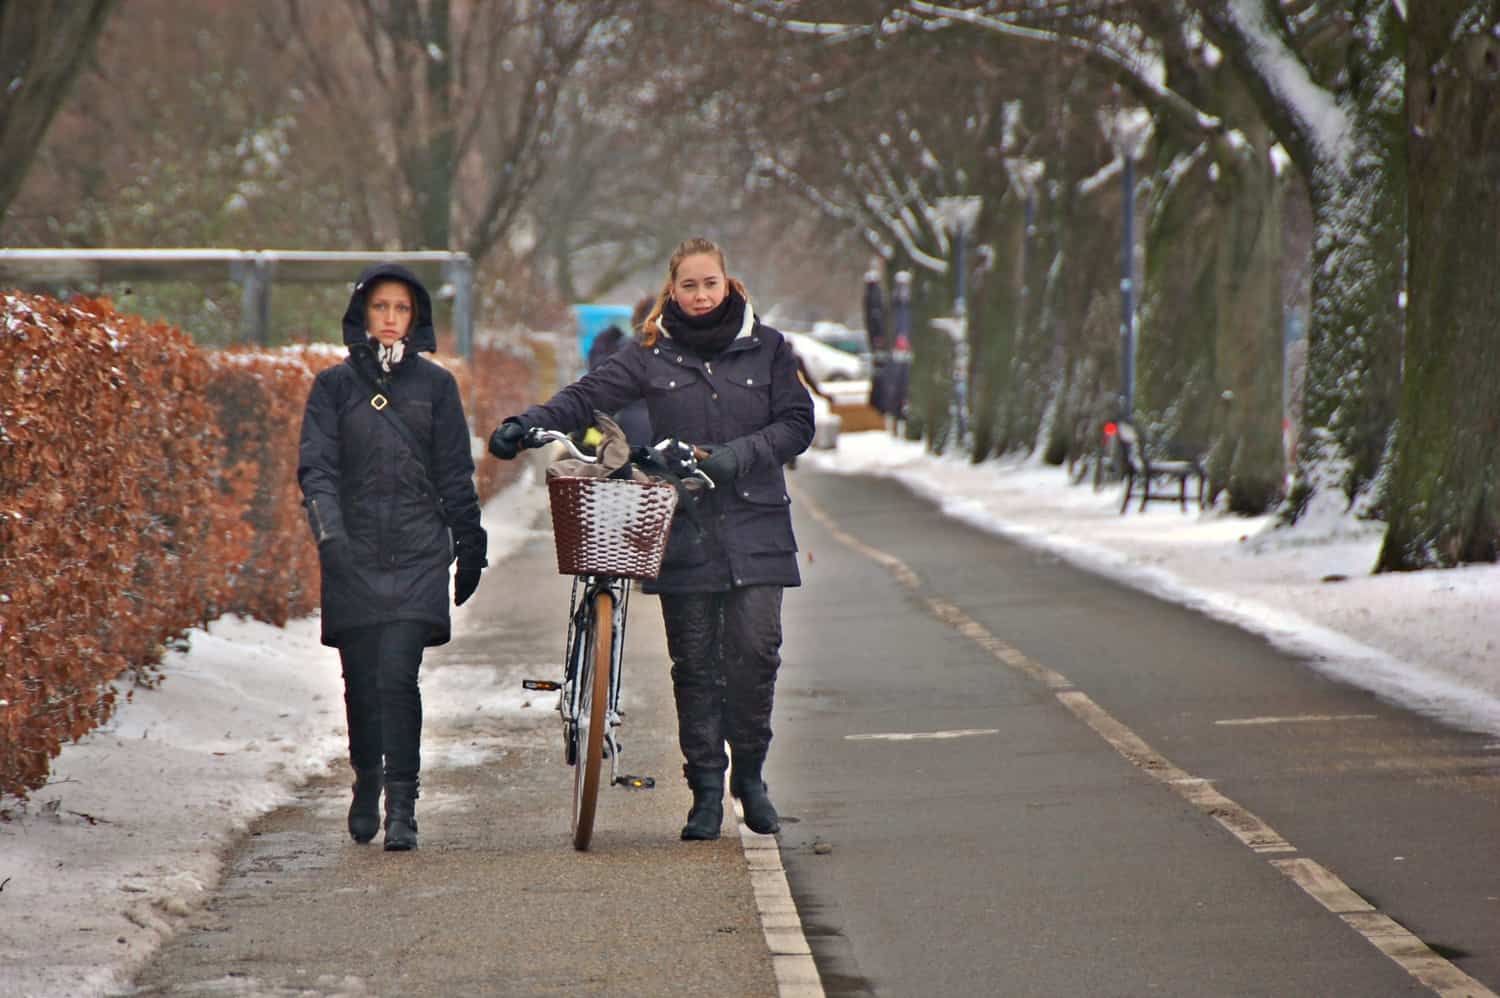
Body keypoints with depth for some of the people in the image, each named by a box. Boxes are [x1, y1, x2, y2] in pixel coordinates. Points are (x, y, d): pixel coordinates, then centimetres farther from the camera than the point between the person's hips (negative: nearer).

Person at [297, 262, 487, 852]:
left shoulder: (435, 385, 7)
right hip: (353, 556, 1)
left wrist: (470, 548, 13)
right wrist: (328, 531, -18)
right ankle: (367, 778, 32)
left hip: (417, 555, -1)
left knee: (397, 676, -14)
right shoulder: (334, 385, 6)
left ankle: (402, 807, -12)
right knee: (361, 680, 6)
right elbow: (317, 467, -2)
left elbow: (455, 476, 11)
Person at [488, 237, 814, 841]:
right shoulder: (651, 355, 6)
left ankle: (749, 774, 12)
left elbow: (797, 424, 5)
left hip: (754, 525, 0)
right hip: (682, 528, 0)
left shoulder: (766, 348, 7)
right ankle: (706, 787, 7)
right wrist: (525, 427, -19)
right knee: (694, 661, 0)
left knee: (756, 650, -7)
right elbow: (588, 397, -4)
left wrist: (740, 453, -11)